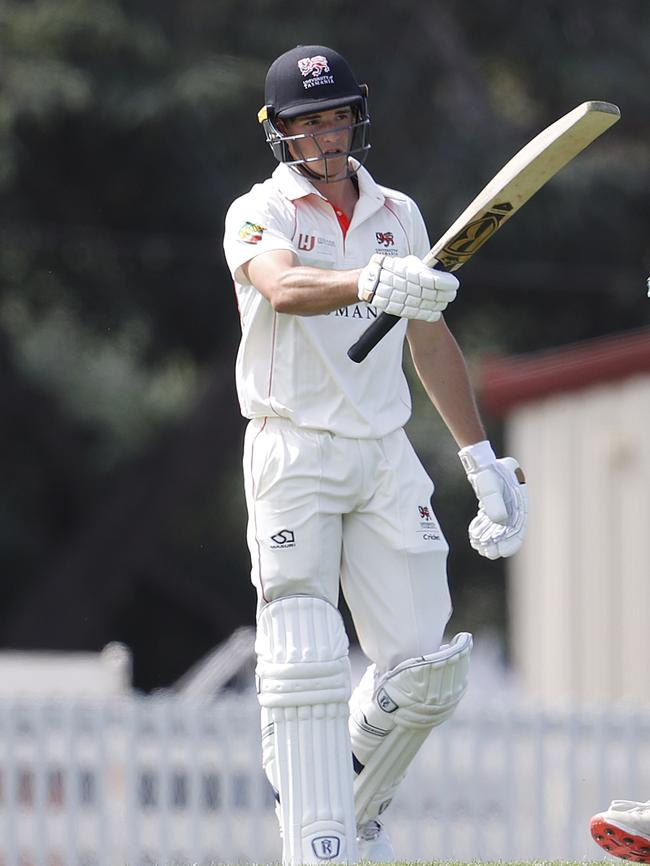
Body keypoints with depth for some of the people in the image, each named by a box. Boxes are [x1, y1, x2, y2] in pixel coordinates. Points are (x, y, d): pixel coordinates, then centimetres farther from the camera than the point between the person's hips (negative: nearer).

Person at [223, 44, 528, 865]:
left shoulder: (399, 215, 12)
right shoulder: (258, 214, -4)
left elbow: (432, 343, 18)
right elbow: (282, 287, -28)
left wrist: (484, 463, 15)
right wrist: (371, 283, -48)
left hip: (385, 457, 4)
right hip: (293, 453, -4)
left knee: (423, 669, -1)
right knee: (305, 660, -16)